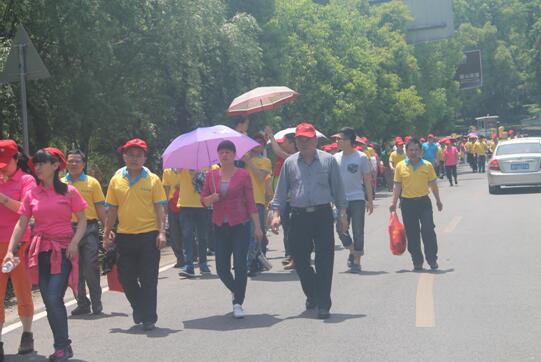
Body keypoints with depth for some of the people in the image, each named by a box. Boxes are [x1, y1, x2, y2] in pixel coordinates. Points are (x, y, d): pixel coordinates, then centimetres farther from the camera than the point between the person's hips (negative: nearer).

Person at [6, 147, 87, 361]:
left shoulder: (68, 191, -1)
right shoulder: (32, 194, 7)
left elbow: (82, 220, 2)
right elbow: (21, 224, 6)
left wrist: (74, 243, -12)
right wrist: (10, 250, -3)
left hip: (63, 251, -4)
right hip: (40, 252, 4)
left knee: (54, 298, -16)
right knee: (49, 302, 5)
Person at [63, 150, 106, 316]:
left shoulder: (92, 182, 4)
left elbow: (100, 208, 4)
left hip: (89, 229, -3)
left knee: (91, 267, -6)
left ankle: (96, 303, 8)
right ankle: (82, 303, 18)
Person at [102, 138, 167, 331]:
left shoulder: (152, 180, 0)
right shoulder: (116, 180, 6)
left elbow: (160, 208, -2)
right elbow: (112, 210, 10)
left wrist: (161, 232, -11)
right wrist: (106, 235, 8)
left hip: (148, 236, -3)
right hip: (124, 236, 3)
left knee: (148, 279, 0)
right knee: (126, 278, 9)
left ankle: (149, 318, 11)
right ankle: (139, 308, 32)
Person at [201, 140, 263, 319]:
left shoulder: (243, 175, -2)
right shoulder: (212, 175, 7)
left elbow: (250, 202, -1)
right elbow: (203, 200, 11)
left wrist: (257, 226, -4)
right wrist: (211, 198, -12)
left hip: (240, 225, -3)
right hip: (220, 225, 3)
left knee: (240, 265, -7)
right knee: (221, 267, 2)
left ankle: (238, 303, 4)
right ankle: (236, 291, 31)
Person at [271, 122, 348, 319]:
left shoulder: (328, 160, 5)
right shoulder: (289, 163, 10)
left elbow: (338, 188, 7)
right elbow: (281, 191, 12)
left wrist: (342, 213, 2)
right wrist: (276, 214, 1)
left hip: (323, 215, -2)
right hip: (299, 217, 2)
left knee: (324, 260, -4)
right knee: (299, 258, 6)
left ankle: (323, 304, 2)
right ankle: (312, 294, 29)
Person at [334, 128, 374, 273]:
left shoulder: (361, 157, -5)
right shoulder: (336, 158, 6)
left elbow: (367, 180, -1)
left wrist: (370, 200, -3)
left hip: (357, 199, -4)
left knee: (358, 231, 0)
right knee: (341, 229, 2)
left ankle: (357, 261, 9)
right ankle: (352, 251, 26)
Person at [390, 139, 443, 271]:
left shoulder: (427, 165, 2)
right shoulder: (401, 166, 3)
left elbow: (433, 184, 9)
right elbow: (397, 186, 6)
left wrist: (438, 200, 9)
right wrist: (393, 202, 1)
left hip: (424, 202, -1)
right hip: (407, 203, 1)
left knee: (428, 231, -5)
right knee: (412, 234, 5)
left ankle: (432, 260, 7)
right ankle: (417, 262, 14)